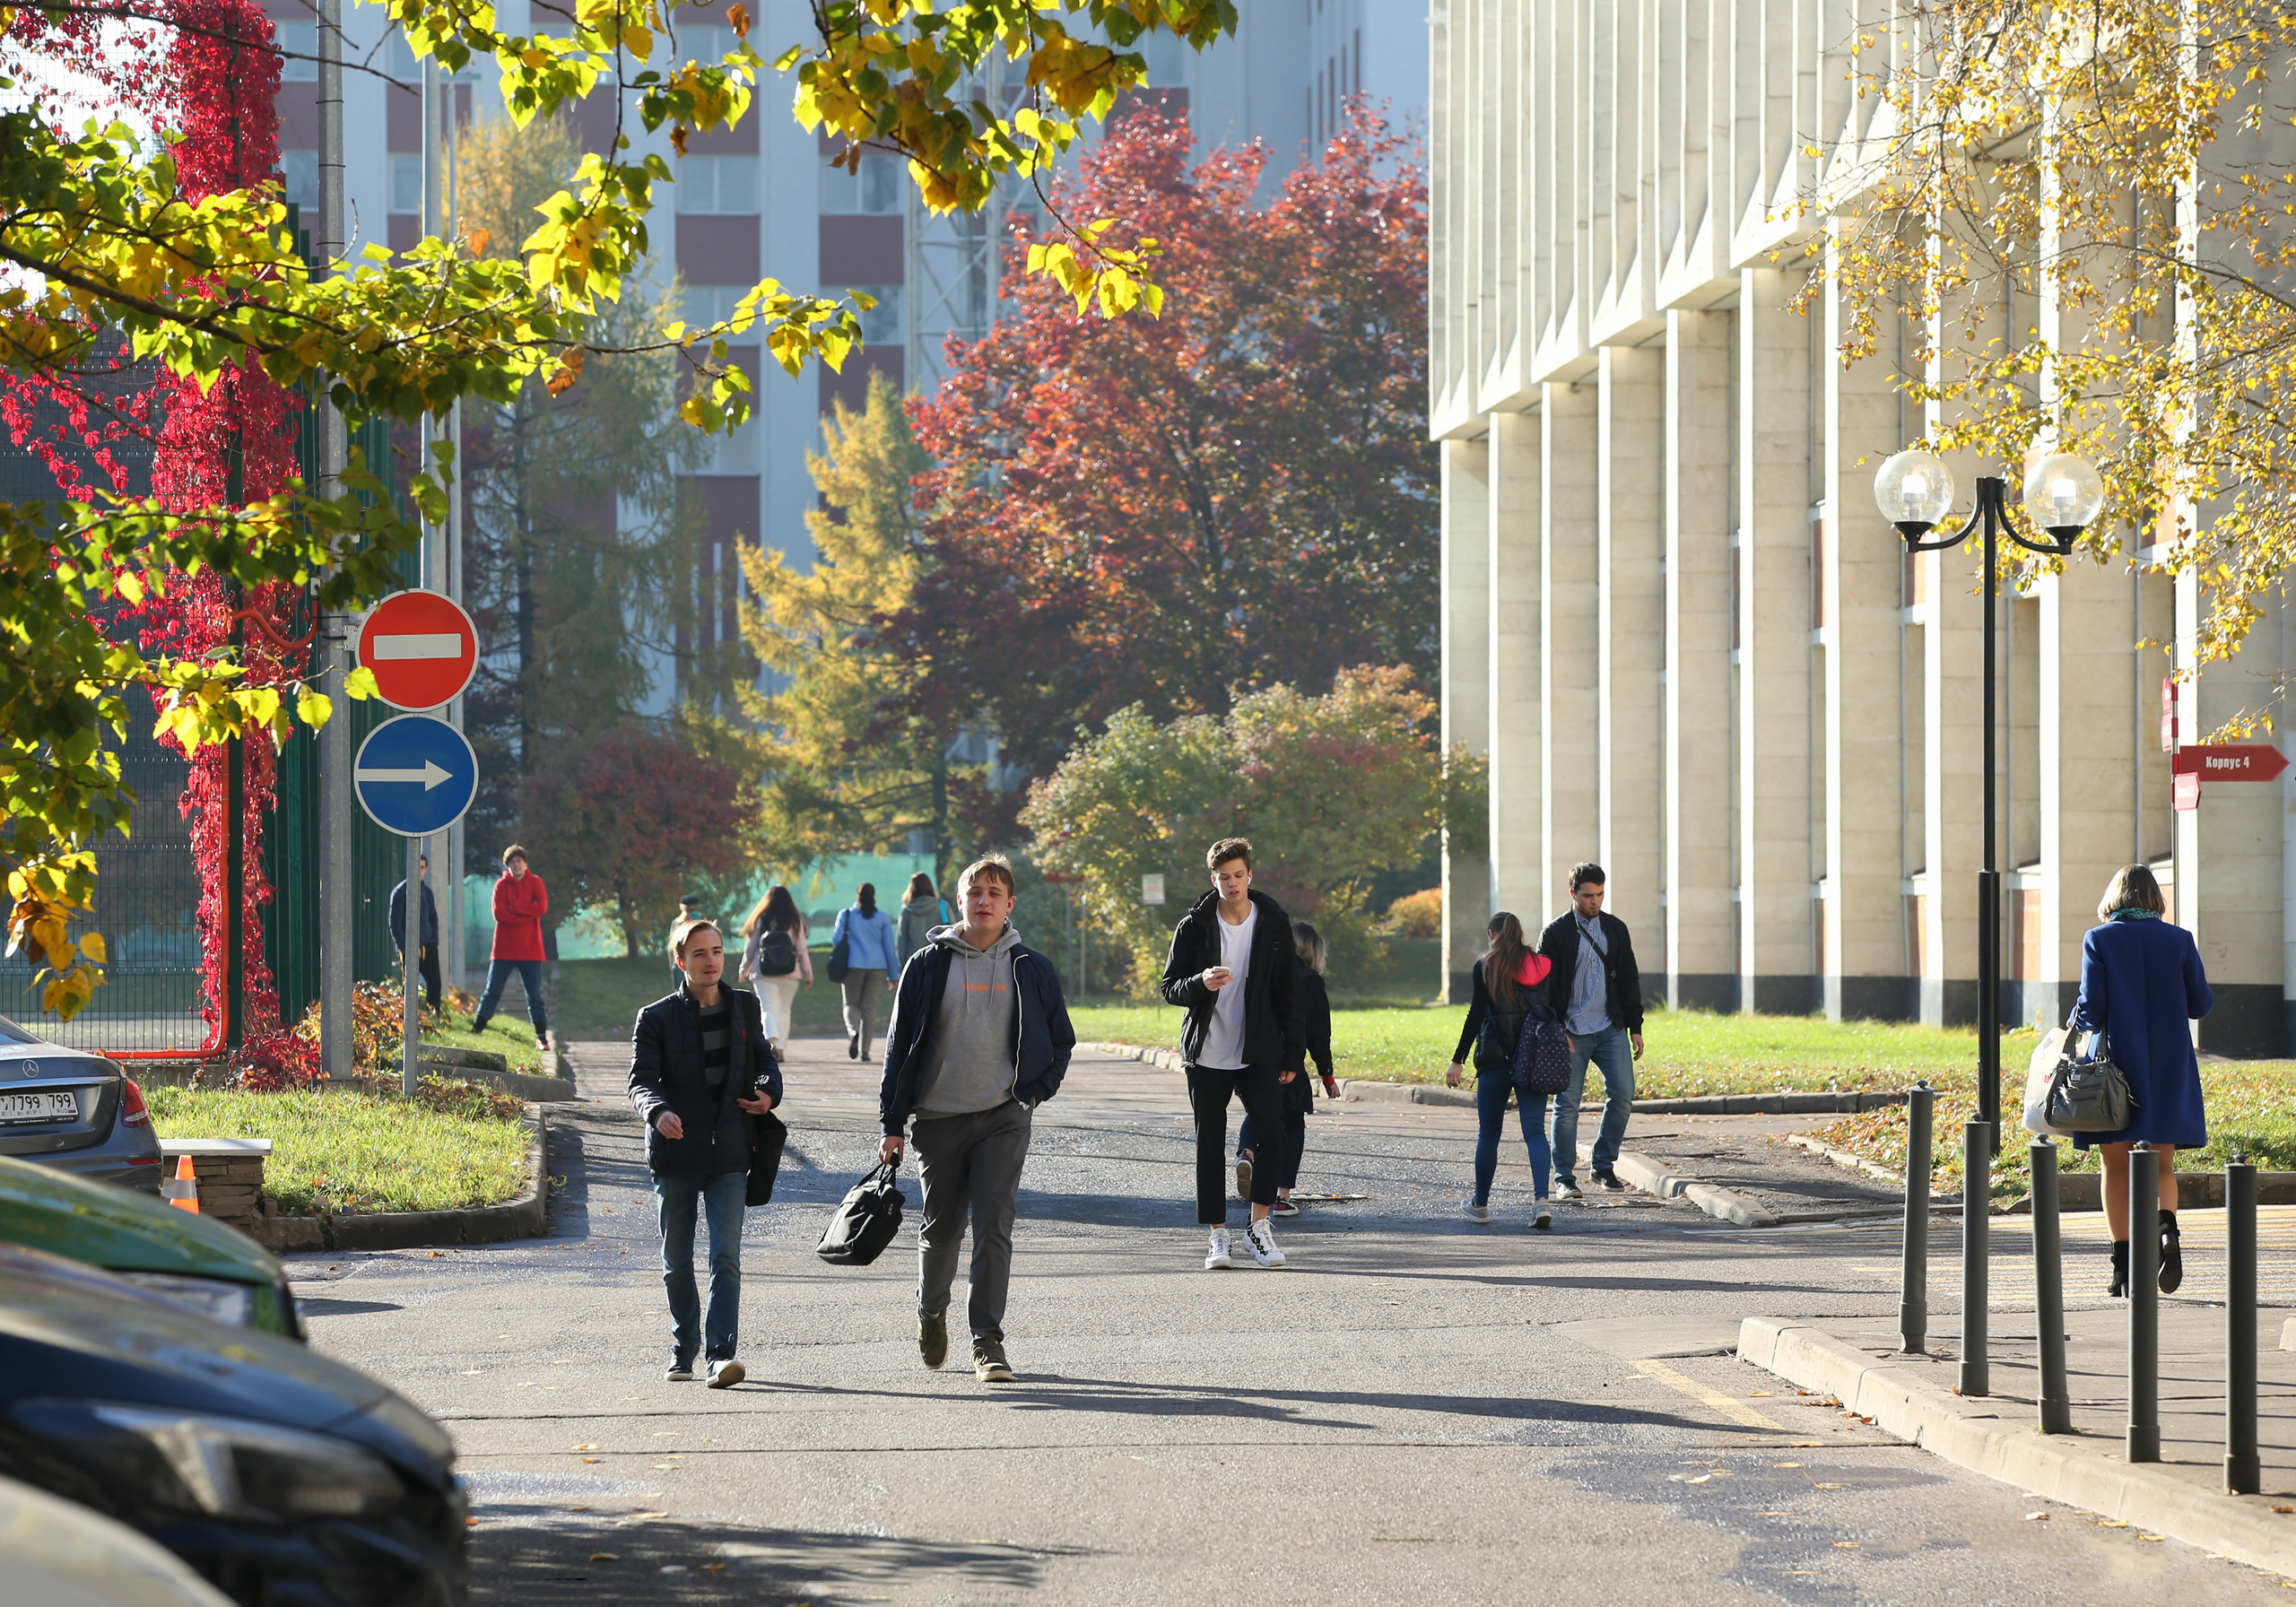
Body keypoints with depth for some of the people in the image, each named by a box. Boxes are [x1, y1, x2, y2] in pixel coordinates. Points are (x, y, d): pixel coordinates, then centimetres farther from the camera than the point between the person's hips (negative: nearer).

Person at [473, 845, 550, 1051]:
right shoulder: (501, 885, 2)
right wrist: (526, 916, -14)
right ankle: (476, 1030, 1)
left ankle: (541, 1037, 7)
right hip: (504, 949, 0)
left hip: (530, 950, 0)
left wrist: (513, 908, -13)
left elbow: (542, 907, -13)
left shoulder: (535, 883, 4)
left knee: (534, 995, 4)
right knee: (492, 991, 0)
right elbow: (498, 913, -12)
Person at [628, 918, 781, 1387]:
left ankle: (721, 1354, -18)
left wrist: (769, 1092, 0)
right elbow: (641, 1082, -10)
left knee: (725, 1258, -12)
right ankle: (683, 1352, 27)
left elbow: (763, 1058, 22)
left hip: (728, 1155, 0)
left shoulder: (744, 1008, 7)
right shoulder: (657, 1018, -2)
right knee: (677, 1264, 10)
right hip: (675, 1155, 0)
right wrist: (657, 1112, -32)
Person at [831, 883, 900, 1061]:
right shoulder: (882, 918, 4)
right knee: (869, 1006, 6)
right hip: (876, 966, 1)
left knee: (851, 1003, 8)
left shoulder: (846, 915, 1)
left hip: (853, 965, -1)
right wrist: (893, 974, 9)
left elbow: (836, 940, -1)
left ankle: (853, 1031, -24)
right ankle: (864, 1051, 2)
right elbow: (889, 946, 4)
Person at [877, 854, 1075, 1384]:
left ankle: (988, 1341, -6)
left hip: (1003, 1118, 0)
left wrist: (1034, 1093, 0)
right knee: (941, 1228, 9)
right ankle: (931, 1309, 37)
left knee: (995, 1227, -10)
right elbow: (900, 1045, 3)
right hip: (938, 1117, 0)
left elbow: (1060, 1041, 14)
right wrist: (893, 1125, 0)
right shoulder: (929, 965, 1)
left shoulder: (1031, 969, 4)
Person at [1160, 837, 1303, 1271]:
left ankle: (1259, 1225, -1)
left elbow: (1288, 992, 8)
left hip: (1257, 1055, 0)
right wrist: (1200, 984, -20)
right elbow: (1170, 988, 2)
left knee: (1273, 1133, -14)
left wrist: (1293, 1053, 4)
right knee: (1210, 1146, 2)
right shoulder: (1194, 926, 0)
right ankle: (1218, 1235, 10)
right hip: (1206, 1055, 0)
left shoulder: (1274, 924, 4)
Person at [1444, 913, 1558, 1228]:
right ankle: (1541, 1199, -21)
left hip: (1495, 1058, -2)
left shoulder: (1485, 967, -3)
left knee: (1489, 1134, 10)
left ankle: (1480, 1203, 23)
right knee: (1535, 1130, -2)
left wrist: (1458, 1060, -7)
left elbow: (1477, 1014, -8)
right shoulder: (1540, 965, 7)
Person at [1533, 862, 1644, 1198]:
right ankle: (1564, 1177, 6)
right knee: (1567, 1104, -3)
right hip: (1570, 1032, -3)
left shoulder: (1615, 929, 9)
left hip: (1610, 1029, 3)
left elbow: (1628, 980, 14)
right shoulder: (1556, 933, -2)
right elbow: (1545, 986, -4)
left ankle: (1604, 1166, 9)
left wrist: (1635, 1027, 10)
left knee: (1622, 1093, -6)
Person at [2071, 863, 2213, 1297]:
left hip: (2116, 1065, -1)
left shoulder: (2099, 940, -5)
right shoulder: (2178, 940, 0)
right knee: (2161, 1165, 10)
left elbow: (2091, 1010, -9)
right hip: (2168, 1070, 1)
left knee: (2117, 1167, 8)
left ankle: (2124, 1265, 2)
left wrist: (2076, 1022, 13)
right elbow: (2201, 1004, 3)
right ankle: (2167, 1227, -20)